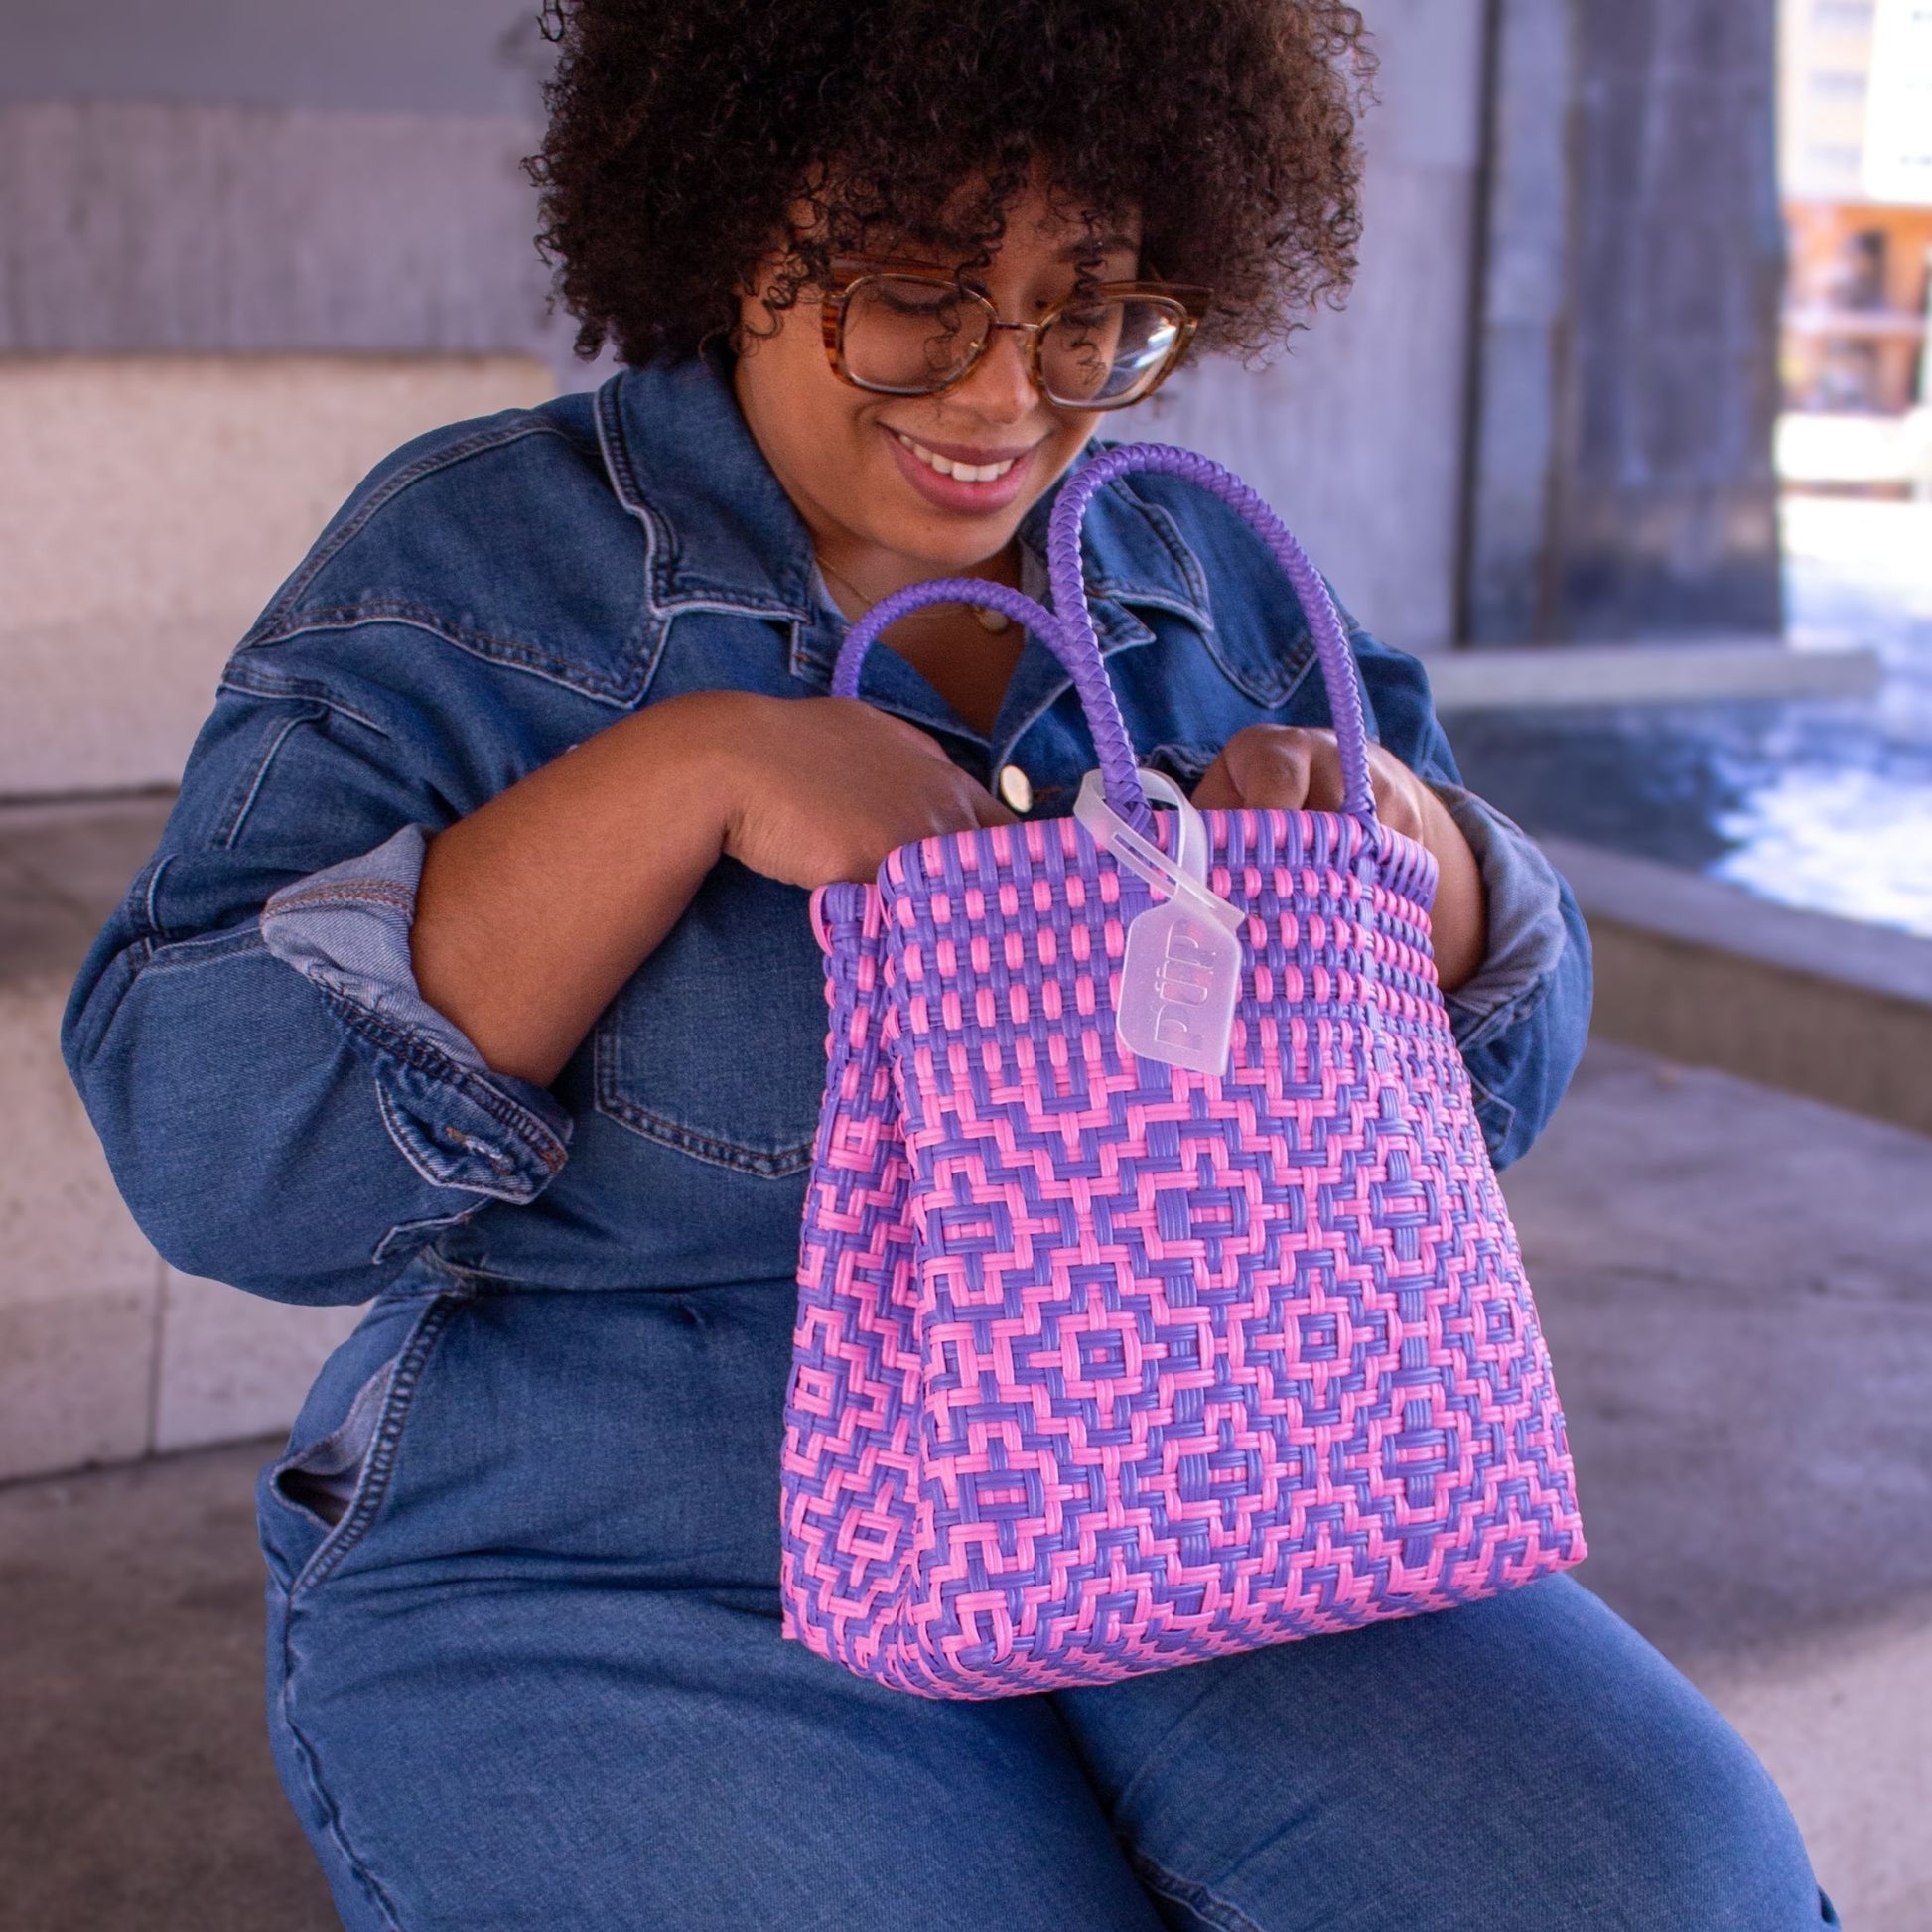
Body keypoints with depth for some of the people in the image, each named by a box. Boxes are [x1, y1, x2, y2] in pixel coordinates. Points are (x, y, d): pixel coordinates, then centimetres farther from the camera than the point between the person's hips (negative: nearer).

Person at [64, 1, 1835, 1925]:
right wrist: (692, 774, -24)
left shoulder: (1208, 576, 8)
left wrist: (1400, 834, -12)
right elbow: (215, 1151, -15)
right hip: (637, 1594, -2)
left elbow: (1498, 1065, 11)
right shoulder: (471, 564, -5)